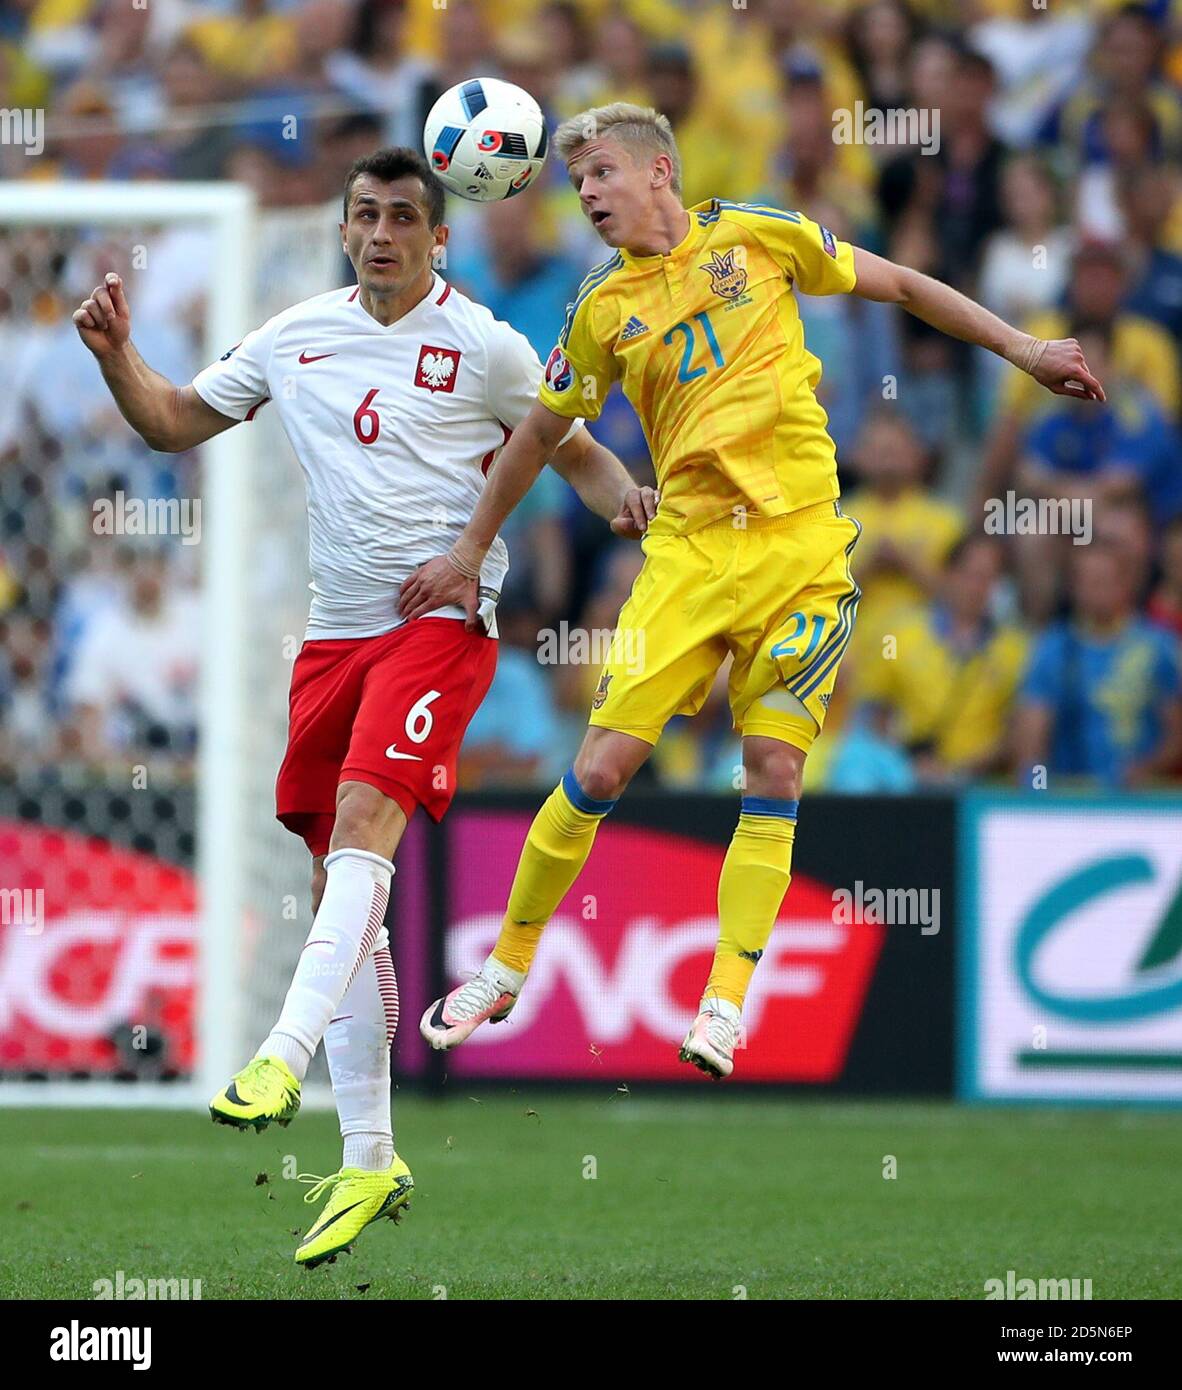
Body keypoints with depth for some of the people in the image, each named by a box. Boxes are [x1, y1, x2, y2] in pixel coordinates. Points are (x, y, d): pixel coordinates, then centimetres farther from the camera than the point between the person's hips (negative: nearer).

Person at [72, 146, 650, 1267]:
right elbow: (175, 423, 19)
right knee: (337, 879, 3)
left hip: (441, 617, -5)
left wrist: (624, 499, -12)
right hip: (335, 629, 5)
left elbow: (575, 452, 9)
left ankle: (284, 1055, -38)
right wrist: (115, 355, 1)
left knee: (362, 818, -27)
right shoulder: (296, 336, 12)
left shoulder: (484, 349, 1)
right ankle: (368, 1161, 8)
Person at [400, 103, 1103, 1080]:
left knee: (774, 768, -7)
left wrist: (1023, 351, 8)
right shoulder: (604, 311, 8)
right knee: (602, 767, -6)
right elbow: (542, 432, 20)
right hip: (689, 550, 1)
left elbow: (901, 287, 12)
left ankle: (726, 1001, -4)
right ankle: (508, 967, 9)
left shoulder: (756, 236, 3)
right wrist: (471, 550, 22)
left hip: (800, 541, -1)